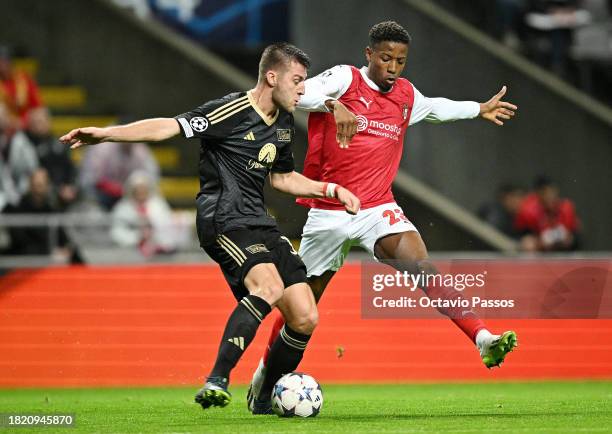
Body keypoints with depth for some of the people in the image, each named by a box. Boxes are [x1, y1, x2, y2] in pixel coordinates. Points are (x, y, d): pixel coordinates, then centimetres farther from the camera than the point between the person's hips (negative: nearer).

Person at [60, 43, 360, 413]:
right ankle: (217, 382, -33)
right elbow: (169, 127, -17)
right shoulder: (231, 112, -11)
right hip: (223, 221, -8)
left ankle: (265, 396, 19)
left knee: (305, 317, 0)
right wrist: (106, 134, -27)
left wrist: (330, 190, 22)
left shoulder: (284, 124, 15)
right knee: (269, 286, -33)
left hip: (260, 223, 8)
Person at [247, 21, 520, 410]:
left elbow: (433, 108, 35)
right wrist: (334, 105, -40)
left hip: (378, 210, 3)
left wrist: (479, 110, 42)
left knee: (421, 265, -23)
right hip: (328, 213, -2)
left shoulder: (406, 95, 11)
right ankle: (266, 371, 31)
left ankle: (484, 339, -36)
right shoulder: (345, 79, -6)